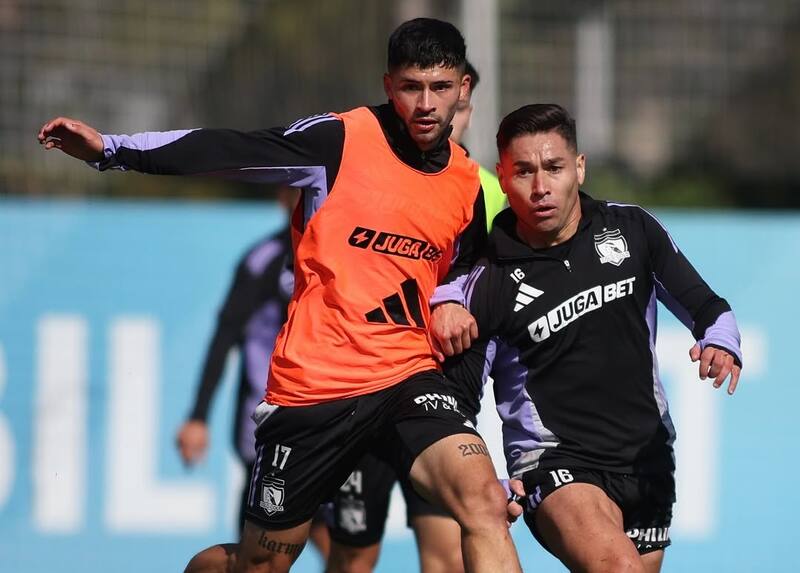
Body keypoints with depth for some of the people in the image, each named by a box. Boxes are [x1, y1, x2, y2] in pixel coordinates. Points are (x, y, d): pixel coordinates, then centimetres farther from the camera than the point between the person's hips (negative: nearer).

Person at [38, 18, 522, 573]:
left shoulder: (468, 184, 6)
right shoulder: (340, 140, -8)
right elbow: (224, 151, -14)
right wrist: (110, 149, -23)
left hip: (408, 378, 3)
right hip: (312, 382, -3)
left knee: (486, 502, -23)